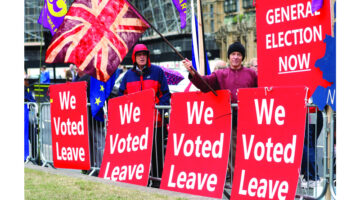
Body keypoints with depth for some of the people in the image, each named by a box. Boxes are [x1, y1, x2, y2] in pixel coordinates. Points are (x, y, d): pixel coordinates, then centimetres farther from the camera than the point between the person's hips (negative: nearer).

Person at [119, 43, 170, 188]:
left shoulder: (157, 72, 3)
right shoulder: (129, 75, 14)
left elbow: (165, 93, 2)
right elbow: (122, 94, 18)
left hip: (154, 119, -3)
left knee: (156, 149, -1)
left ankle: (157, 178, 6)